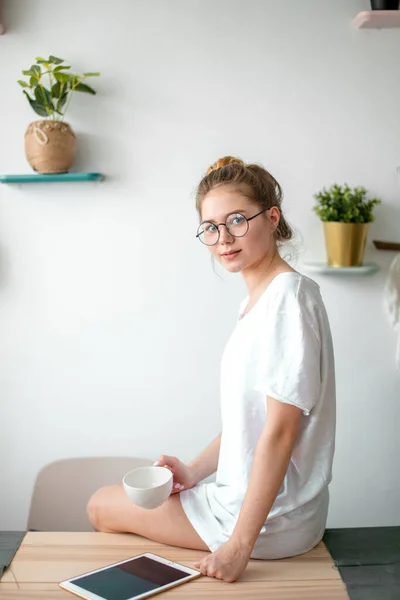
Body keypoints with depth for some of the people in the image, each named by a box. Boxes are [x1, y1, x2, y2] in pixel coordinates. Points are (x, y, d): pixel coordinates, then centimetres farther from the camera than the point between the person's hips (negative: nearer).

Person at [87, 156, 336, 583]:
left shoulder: (288, 296, -22)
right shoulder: (258, 299, 9)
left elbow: (280, 430, -25)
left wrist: (240, 545, -23)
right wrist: (195, 471, 6)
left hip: (272, 518, -9)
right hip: (249, 494, 9)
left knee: (101, 506, 7)